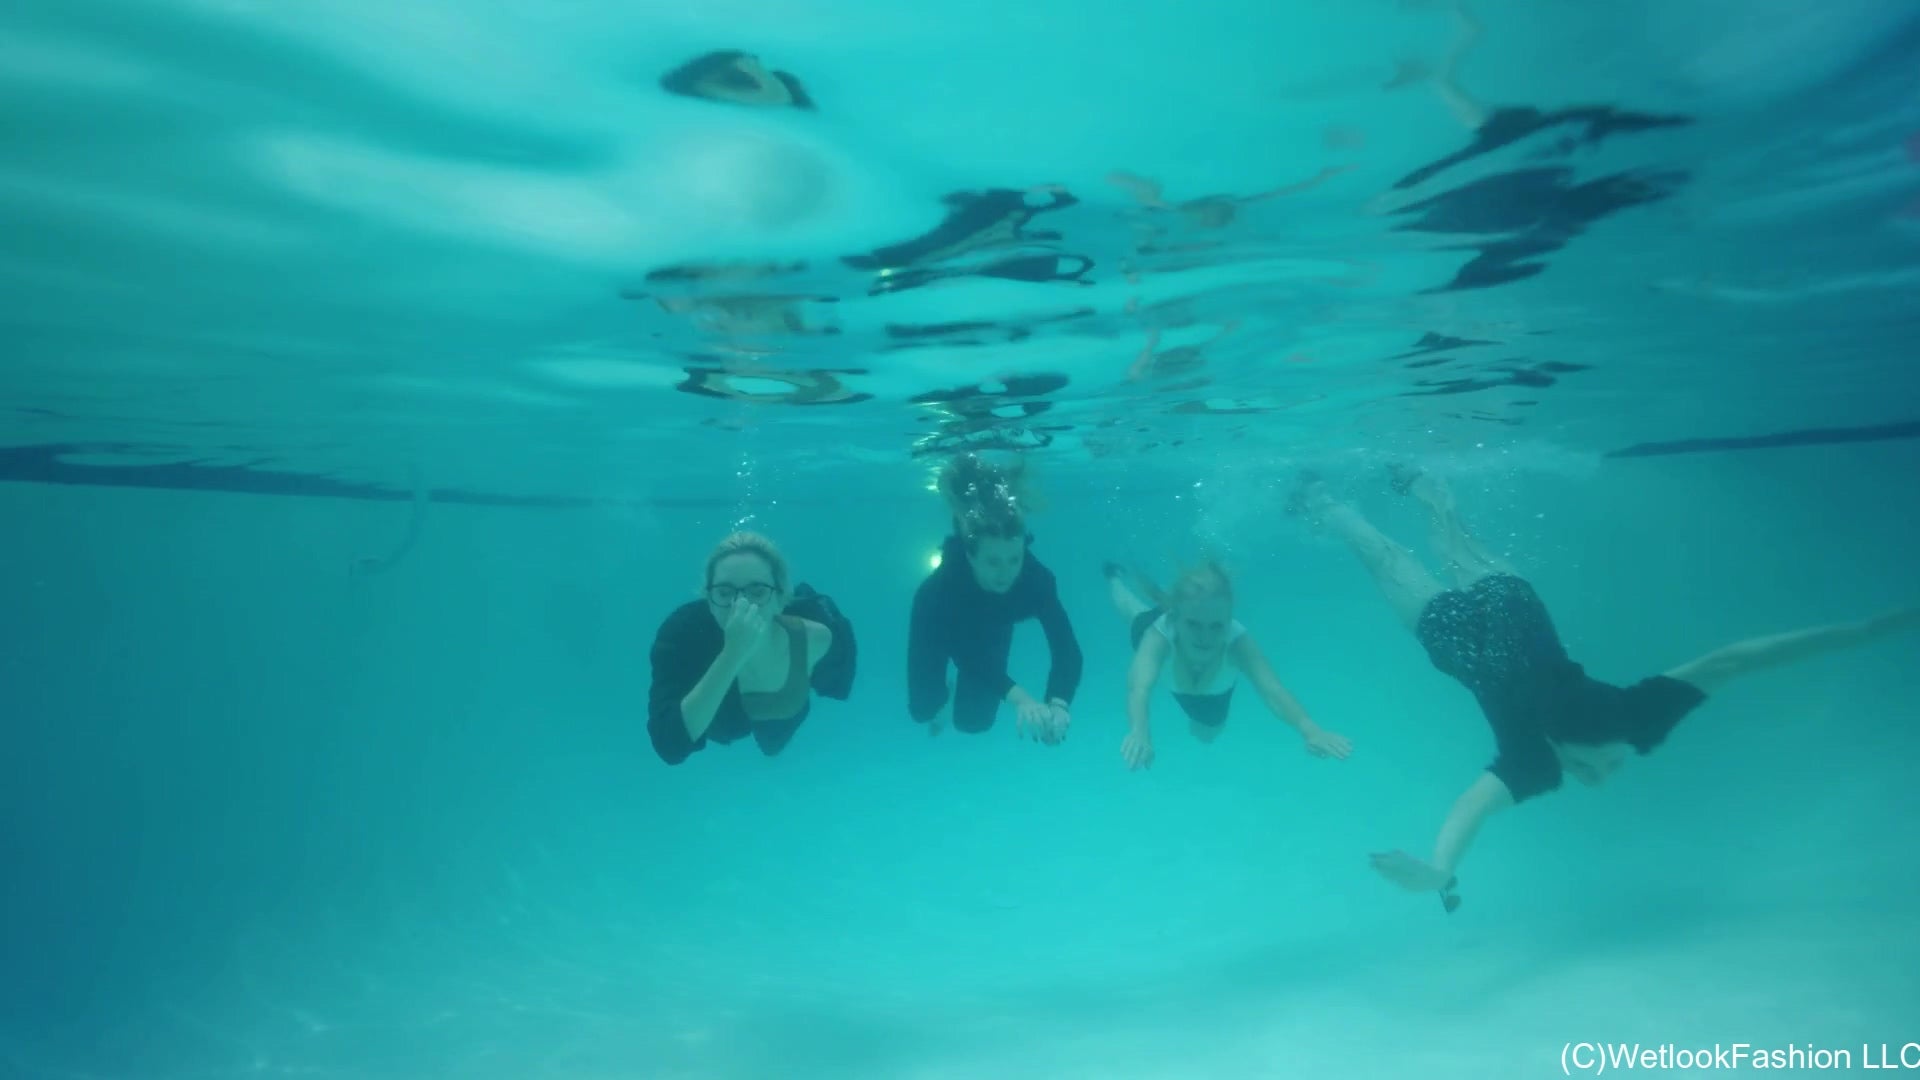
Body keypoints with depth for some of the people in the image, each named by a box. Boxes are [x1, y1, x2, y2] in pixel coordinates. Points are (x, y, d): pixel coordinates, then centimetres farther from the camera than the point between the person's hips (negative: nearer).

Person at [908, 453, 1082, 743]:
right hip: (940, 626, -2)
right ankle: (942, 692, 36)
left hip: (990, 630, 2)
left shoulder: (1037, 578, -40)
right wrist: (1017, 696, -68)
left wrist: (1059, 703, -65)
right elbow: (965, 652, -54)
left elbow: (1067, 649, -46)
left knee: (973, 720, 6)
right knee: (923, 709, 1)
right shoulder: (940, 585, -45)